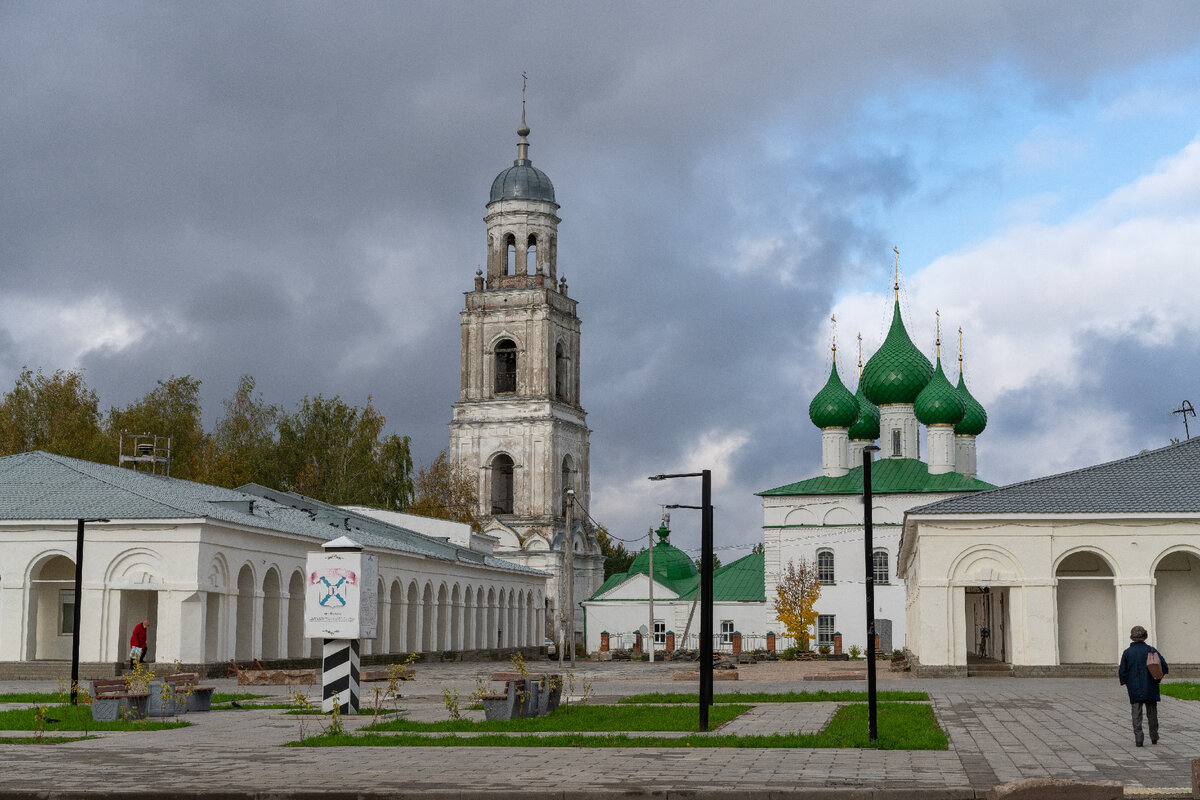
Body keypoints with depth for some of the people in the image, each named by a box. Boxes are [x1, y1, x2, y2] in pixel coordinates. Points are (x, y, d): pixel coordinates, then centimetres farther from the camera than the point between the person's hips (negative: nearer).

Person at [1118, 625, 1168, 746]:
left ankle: (1138, 739, -6)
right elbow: (1163, 665, -10)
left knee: (1136, 715, 2)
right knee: (1152, 714, 14)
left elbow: (1122, 671, -4)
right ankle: (1154, 738, 21)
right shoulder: (1151, 650, -4)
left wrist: (1125, 682, 13)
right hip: (1150, 689, 1)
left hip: (1135, 690, -1)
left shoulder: (1127, 652, -4)